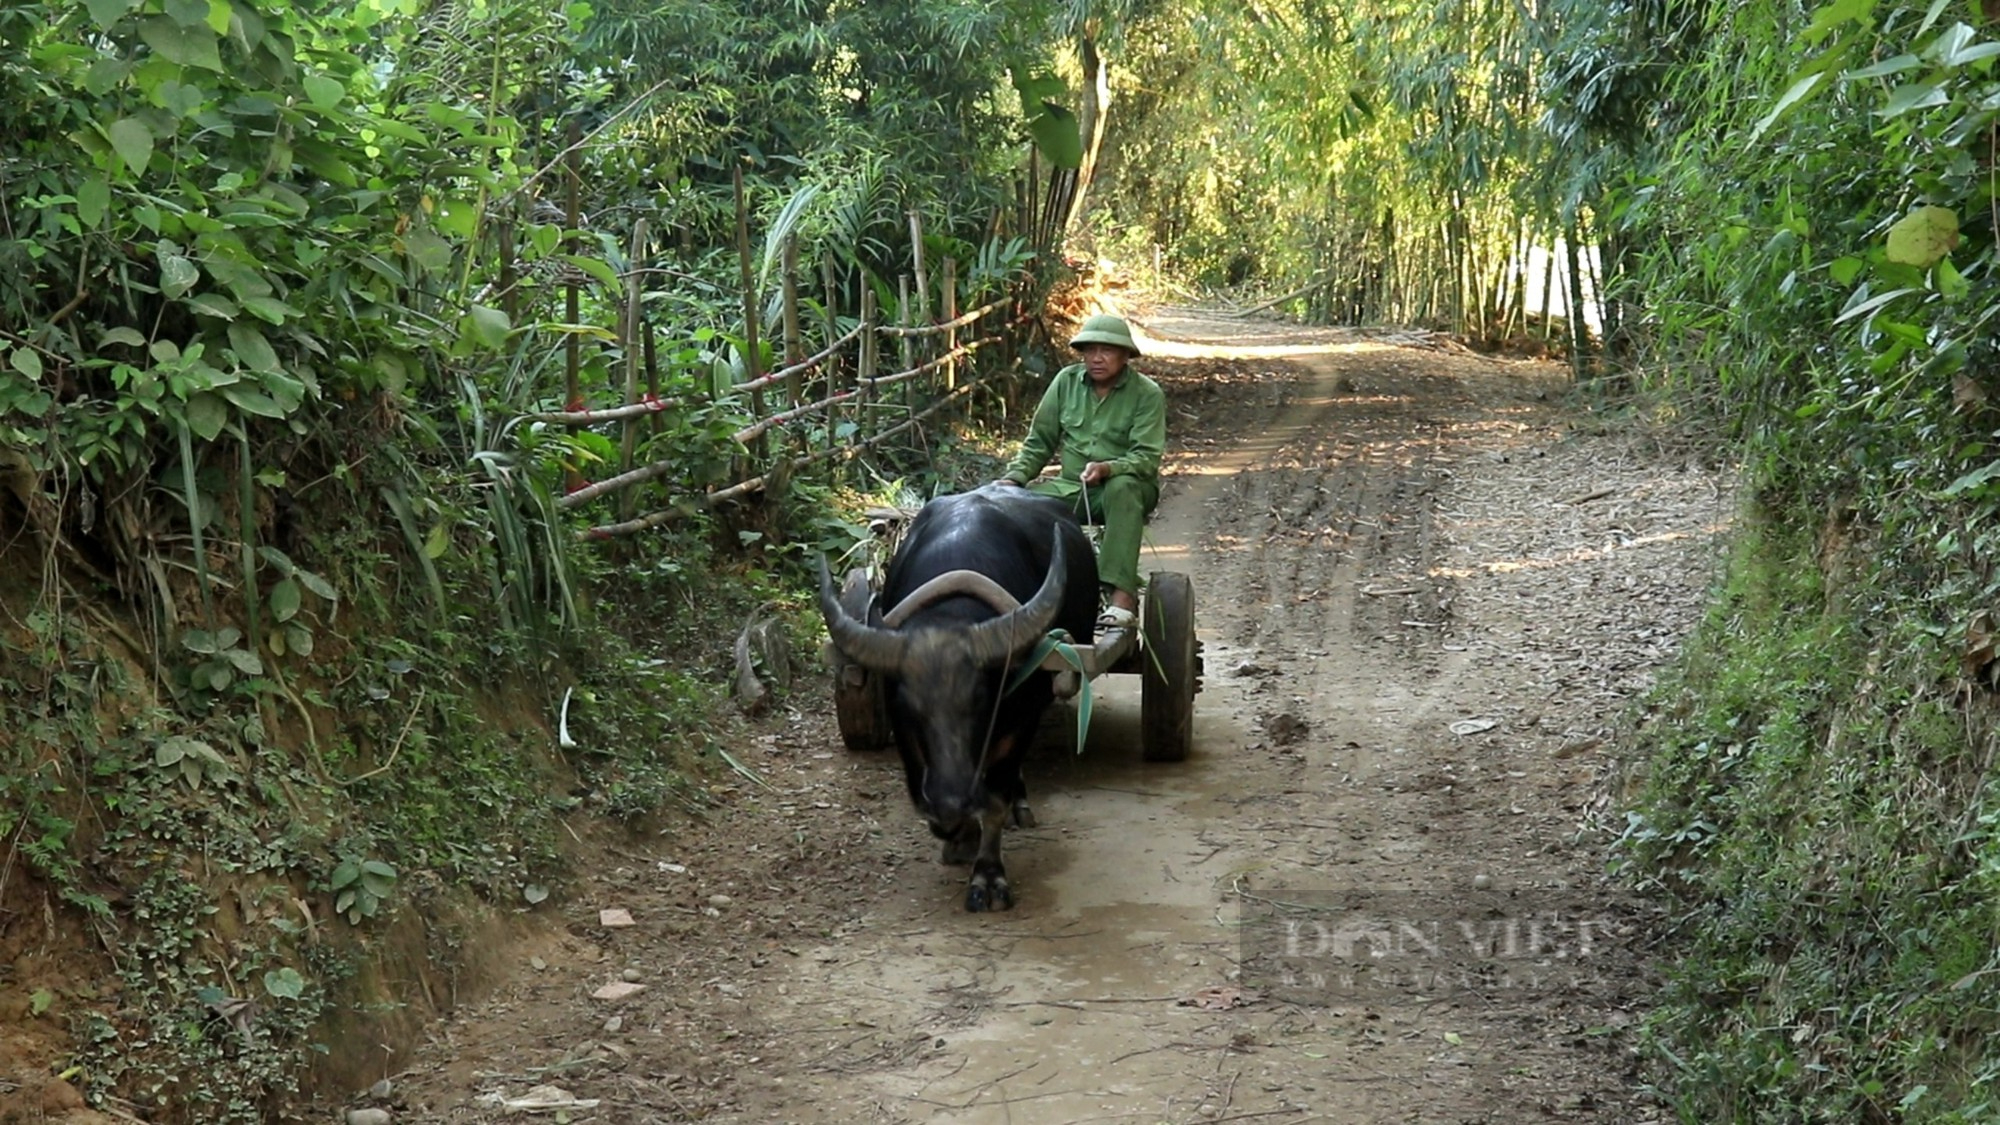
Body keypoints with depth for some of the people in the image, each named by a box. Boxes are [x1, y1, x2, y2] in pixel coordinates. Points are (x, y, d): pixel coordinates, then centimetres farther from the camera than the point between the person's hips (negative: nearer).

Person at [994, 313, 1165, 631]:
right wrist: (1015, 477, -5)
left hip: (1130, 487, -3)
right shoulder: (1066, 381, 6)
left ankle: (1121, 594, -48)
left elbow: (1147, 458, -13)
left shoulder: (1147, 394, -4)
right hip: (1072, 489, 3)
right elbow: (1039, 442, 12)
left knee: (1122, 488, -40)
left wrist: (1106, 468, -32)